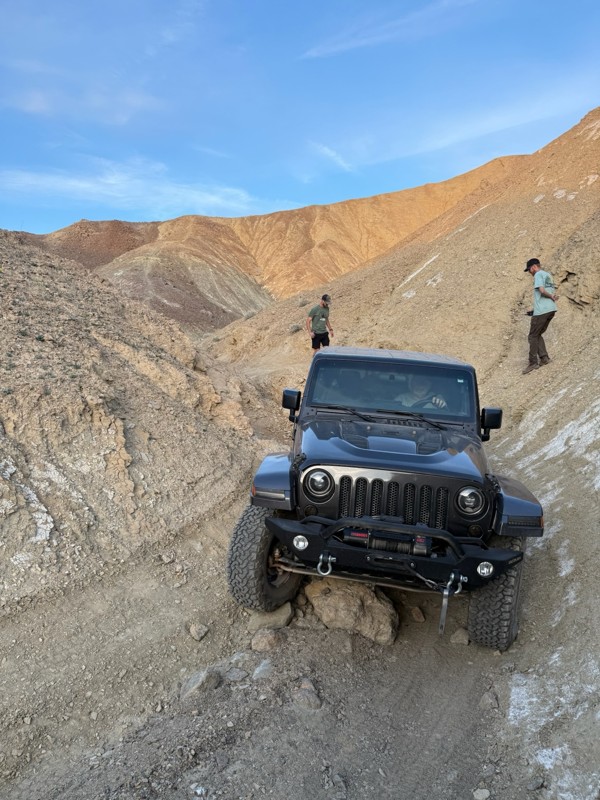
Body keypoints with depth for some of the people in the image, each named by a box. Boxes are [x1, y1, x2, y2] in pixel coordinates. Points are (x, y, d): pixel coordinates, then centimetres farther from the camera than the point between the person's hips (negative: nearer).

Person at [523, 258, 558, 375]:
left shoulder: (538, 275, -5)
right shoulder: (548, 275, 22)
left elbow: (542, 290, -20)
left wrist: (552, 297, -3)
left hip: (542, 311, -9)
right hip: (551, 309, 9)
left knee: (533, 336, -2)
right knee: (538, 335, 17)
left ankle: (533, 362, -2)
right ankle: (544, 357, 7)